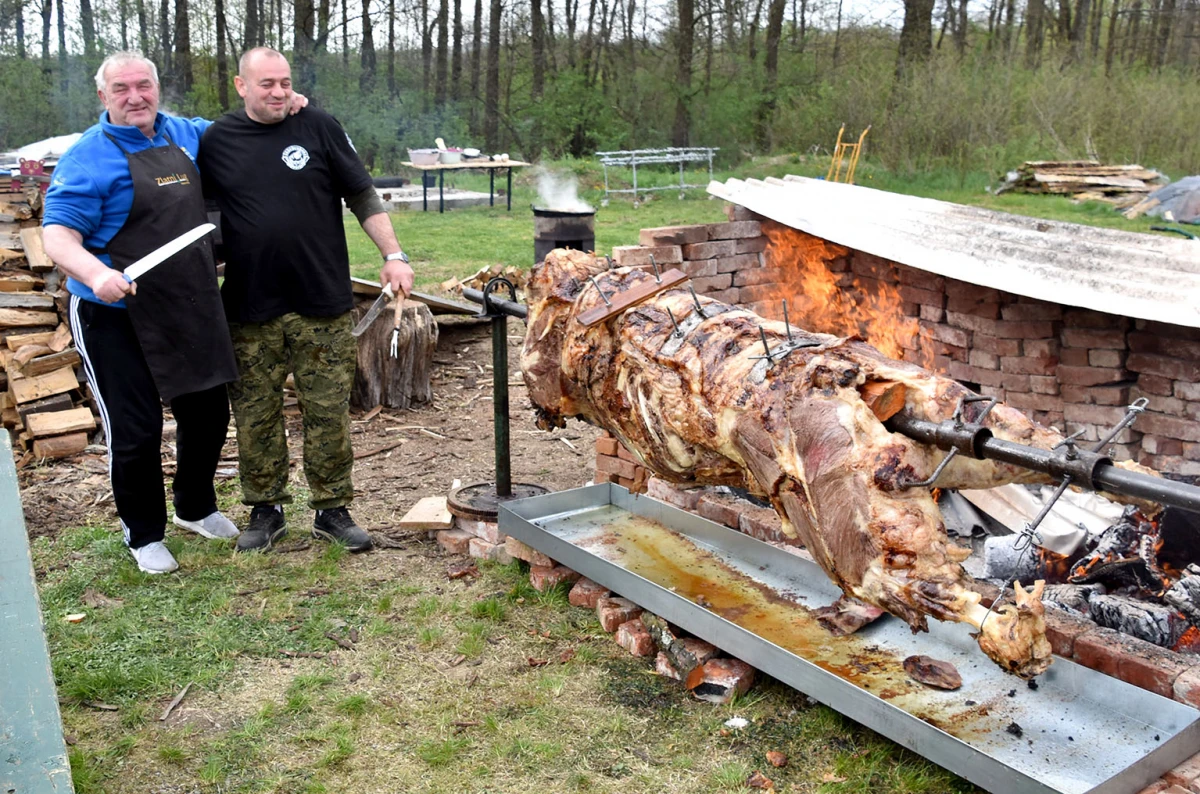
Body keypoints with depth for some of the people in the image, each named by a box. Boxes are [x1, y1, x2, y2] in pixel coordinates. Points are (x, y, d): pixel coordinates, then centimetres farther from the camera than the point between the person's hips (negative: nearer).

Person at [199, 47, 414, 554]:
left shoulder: (320, 128, 3)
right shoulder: (216, 141, 6)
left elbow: (363, 197, 5)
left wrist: (393, 255, -4)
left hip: (323, 304, -1)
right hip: (249, 308, 2)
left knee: (328, 413, 3)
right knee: (255, 416, 7)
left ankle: (332, 510, 17)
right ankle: (265, 510, 23)